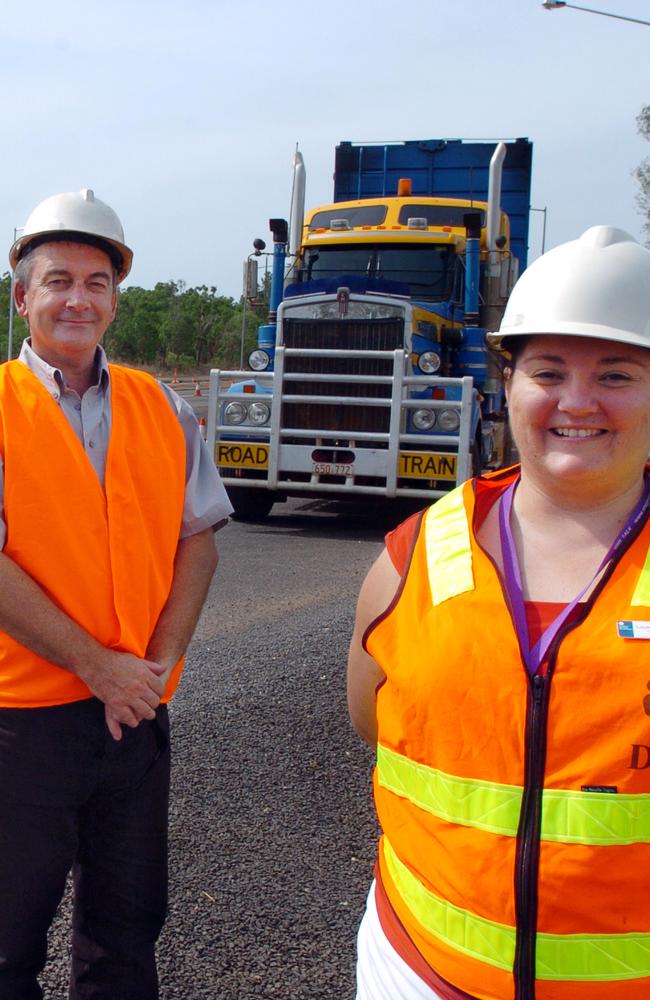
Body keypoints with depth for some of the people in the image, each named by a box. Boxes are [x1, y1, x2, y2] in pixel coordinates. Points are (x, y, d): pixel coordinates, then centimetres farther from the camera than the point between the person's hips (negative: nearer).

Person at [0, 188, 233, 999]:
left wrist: (158, 663, -8)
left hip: (137, 709, 4)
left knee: (128, 924, 18)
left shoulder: (162, 409, 6)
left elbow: (198, 539, 4)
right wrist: (98, 667, -15)